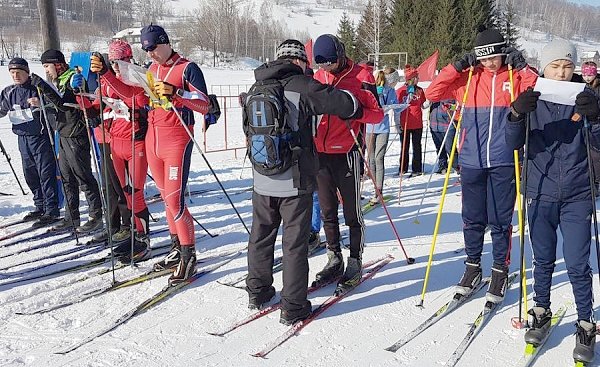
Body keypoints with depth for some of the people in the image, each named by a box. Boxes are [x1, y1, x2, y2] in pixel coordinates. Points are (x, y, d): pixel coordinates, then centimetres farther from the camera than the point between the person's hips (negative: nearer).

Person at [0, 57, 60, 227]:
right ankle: (40, 206, 24)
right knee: (30, 174, 11)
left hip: (41, 136, -6)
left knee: (46, 173, -6)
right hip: (23, 138, 6)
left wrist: (40, 104, -26)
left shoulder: (38, 88, -7)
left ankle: (52, 210, -3)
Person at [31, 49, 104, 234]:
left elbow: (64, 104, -23)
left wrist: (43, 86, -24)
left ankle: (96, 217, 2)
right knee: (67, 179, 13)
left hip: (76, 136, -10)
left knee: (84, 177, -5)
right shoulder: (60, 81, 16)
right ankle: (72, 217, 21)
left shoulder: (74, 79, -12)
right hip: (64, 136, 10)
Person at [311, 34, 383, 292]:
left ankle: (355, 262, 15)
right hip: (320, 153, 6)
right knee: (327, 212, 13)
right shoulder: (317, 78, 10)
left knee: (352, 212, 4)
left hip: (347, 152, -5)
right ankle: (334, 259, 26)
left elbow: (377, 114, -7)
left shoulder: (361, 77, -5)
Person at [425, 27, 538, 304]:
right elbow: (432, 93, 0)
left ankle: (500, 271, 22)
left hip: (504, 162, -1)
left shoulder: (515, 77, 3)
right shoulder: (467, 78, 5)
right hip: (471, 161, 1)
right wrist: (457, 67, -6)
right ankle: (473, 266, 27)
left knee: (500, 221, 6)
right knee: (472, 218, 11)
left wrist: (521, 66, -10)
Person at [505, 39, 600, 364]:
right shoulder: (533, 100, 0)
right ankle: (541, 313, 31)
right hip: (541, 194, 1)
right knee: (543, 260, 14)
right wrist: (516, 115, -27)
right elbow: (513, 144, -8)